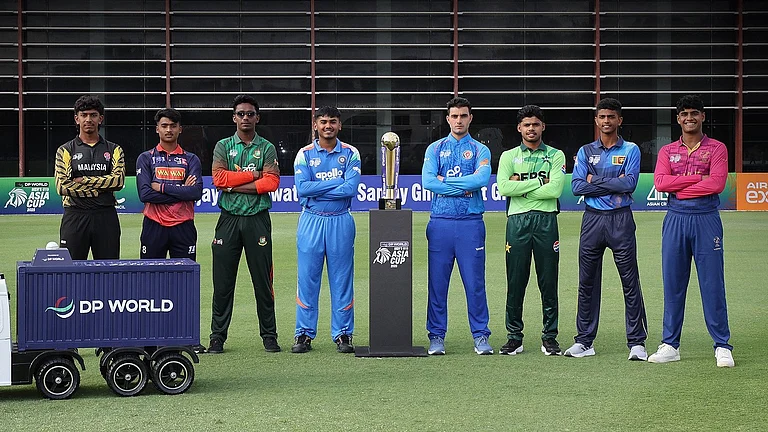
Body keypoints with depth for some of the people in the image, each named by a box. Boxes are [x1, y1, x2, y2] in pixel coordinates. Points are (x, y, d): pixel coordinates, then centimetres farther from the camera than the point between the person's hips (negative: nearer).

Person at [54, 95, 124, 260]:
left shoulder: (114, 150, 11)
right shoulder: (65, 151, 6)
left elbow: (119, 180, -5)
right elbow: (62, 186, -6)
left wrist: (83, 180, -10)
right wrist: (103, 187, -7)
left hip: (106, 217, 1)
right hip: (75, 216, -1)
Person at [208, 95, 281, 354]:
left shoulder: (267, 148, 8)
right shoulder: (223, 146, 10)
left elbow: (272, 182, -7)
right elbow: (219, 179, -6)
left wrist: (234, 185, -9)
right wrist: (254, 175, -6)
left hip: (257, 219, -1)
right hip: (229, 219, 1)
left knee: (263, 280, 2)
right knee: (222, 281, 2)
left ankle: (269, 335, 9)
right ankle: (217, 337, 8)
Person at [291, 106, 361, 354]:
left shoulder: (350, 154, 4)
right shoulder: (304, 154, 5)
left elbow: (351, 188, -11)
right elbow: (302, 188, -10)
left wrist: (316, 190, -11)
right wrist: (337, 182, -11)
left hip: (341, 222, 0)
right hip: (311, 221, 0)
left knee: (342, 278, 2)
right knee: (307, 278, 1)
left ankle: (343, 334, 9)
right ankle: (304, 334, 7)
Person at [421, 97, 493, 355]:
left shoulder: (480, 150, 9)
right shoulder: (435, 149, 11)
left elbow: (482, 178, -11)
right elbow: (427, 181, -5)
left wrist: (445, 180, -9)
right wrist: (465, 187, -7)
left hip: (471, 223, -1)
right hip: (440, 222, 1)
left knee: (475, 282, -1)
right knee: (437, 282, 2)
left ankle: (481, 336, 6)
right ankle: (437, 336, 9)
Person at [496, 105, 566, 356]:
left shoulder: (555, 156, 9)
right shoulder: (509, 156, 13)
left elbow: (555, 190, -7)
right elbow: (504, 187, -6)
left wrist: (521, 187, -5)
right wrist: (538, 181, -7)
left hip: (546, 220, -1)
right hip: (517, 220, 1)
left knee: (548, 281, 1)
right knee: (515, 281, 1)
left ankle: (550, 337, 8)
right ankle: (514, 337, 8)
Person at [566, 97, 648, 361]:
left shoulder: (630, 150, 4)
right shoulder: (585, 152, 11)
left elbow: (630, 183, -12)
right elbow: (576, 186, -2)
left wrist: (595, 181, -8)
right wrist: (613, 185, -8)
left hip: (621, 220, -3)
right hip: (592, 219, 3)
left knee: (630, 282, -3)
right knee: (587, 282, 6)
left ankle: (637, 342, 1)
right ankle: (584, 341, 14)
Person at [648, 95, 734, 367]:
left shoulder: (716, 148, 4)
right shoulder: (667, 151, 12)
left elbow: (718, 182, -12)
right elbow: (660, 182, -5)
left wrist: (680, 188, -8)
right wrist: (699, 178, -11)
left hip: (706, 220, -3)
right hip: (675, 220, 3)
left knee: (712, 283, -3)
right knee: (673, 283, 5)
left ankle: (722, 347, 3)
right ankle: (670, 345, 12)